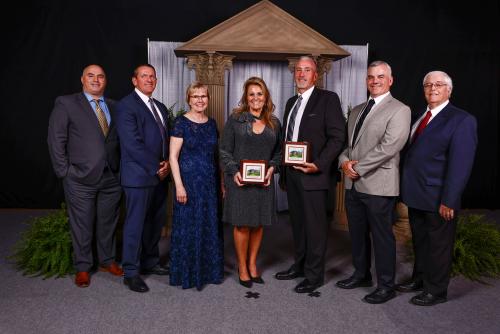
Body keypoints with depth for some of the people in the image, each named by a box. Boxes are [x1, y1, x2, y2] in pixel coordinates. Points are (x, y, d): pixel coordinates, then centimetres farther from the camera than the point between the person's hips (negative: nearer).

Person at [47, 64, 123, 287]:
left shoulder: (114, 106, 10)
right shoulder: (66, 104, -1)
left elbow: (120, 139, 11)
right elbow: (56, 140, -3)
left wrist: (120, 168, 2)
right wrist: (65, 171, -7)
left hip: (111, 177, 4)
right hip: (81, 179, -3)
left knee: (108, 223, 15)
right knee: (82, 226, 7)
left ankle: (107, 261, 32)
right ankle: (82, 268, 24)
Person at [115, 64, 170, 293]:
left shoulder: (160, 107, 17)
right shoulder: (126, 105, -8)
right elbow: (132, 143, -17)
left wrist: (167, 163, -1)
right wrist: (155, 168, -13)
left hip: (160, 176, 8)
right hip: (139, 176, -7)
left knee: (156, 222, 14)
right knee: (135, 224, 1)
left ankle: (150, 262, 30)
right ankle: (131, 272, 13)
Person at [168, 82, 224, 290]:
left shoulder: (211, 124, 10)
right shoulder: (181, 123, -6)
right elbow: (173, 156, -10)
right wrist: (179, 185, -16)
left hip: (210, 183, 6)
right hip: (189, 182, -5)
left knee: (210, 226, 12)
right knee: (188, 227, 3)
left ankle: (209, 270, 27)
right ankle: (187, 274, 18)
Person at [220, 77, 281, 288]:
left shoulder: (274, 123, 9)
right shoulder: (235, 120, 0)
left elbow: (278, 152, 12)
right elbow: (224, 150, -1)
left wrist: (272, 167, -6)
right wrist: (234, 171, -13)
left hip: (264, 181, 3)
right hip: (240, 181, -3)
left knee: (259, 224, 8)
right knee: (242, 225, 2)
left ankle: (253, 264, 25)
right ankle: (242, 269, 17)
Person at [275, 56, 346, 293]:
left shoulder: (328, 99, -5)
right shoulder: (291, 102, 17)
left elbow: (337, 137, -11)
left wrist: (319, 164, -19)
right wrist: (283, 171, 13)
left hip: (313, 174, -7)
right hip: (291, 173, 7)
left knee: (315, 226, 1)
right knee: (297, 223, 16)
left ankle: (314, 275, 14)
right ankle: (299, 266, 30)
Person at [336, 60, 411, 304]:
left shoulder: (399, 110, -7)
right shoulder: (357, 110, 17)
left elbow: (388, 147, -18)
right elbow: (345, 140, 17)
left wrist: (358, 167, -16)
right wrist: (345, 161, -4)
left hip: (379, 185, -7)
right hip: (353, 184, 7)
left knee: (382, 236, 4)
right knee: (357, 233, 17)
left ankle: (386, 286, 19)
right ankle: (361, 274, 35)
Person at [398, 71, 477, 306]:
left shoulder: (462, 120, -11)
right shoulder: (419, 118, 11)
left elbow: (460, 165, -16)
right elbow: (412, 155, 9)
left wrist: (448, 201, -20)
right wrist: (406, 190, 4)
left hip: (438, 200, -7)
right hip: (416, 196, 7)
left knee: (439, 245, 9)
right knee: (419, 241, 21)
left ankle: (436, 291, 25)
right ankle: (419, 279, 39)